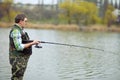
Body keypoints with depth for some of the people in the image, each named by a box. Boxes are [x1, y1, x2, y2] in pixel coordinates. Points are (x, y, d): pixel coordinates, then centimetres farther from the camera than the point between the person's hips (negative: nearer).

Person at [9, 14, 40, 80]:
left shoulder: (20, 30, 14)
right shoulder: (16, 31, -18)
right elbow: (19, 47, -24)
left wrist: (33, 42, 7)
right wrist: (32, 43, -17)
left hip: (22, 59, 10)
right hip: (17, 59, -10)